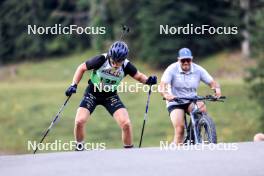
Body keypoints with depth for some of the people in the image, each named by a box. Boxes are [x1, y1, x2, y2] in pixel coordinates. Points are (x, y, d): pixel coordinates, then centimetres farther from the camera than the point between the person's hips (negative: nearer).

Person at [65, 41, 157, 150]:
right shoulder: (101, 60, -26)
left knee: (126, 123, -16)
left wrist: (148, 80, -23)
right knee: (79, 121, -18)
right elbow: (82, 68, -11)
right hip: (93, 93, -1)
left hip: (110, 96, 1)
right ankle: (79, 148, 8)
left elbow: (138, 76, -2)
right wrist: (74, 85, -17)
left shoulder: (126, 66, -20)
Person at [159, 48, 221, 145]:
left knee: (201, 106, -31)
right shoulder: (172, 69, -12)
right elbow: (163, 85, -22)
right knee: (179, 129, -20)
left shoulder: (198, 70, -5)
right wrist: (166, 94, -45)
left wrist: (217, 89, -32)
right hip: (175, 103, -2)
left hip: (191, 102, 2)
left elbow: (212, 82, -8)